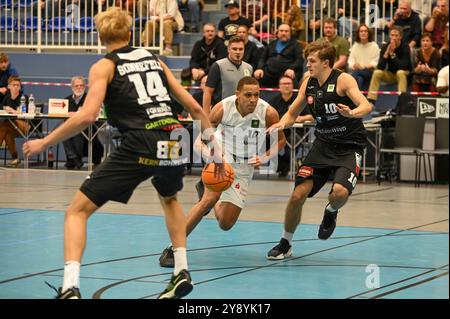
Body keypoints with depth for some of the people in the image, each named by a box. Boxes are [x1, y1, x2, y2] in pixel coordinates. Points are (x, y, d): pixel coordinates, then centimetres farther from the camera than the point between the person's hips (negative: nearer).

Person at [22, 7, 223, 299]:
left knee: (78, 210, 4)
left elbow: (87, 116, -9)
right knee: (170, 199, 38)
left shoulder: (104, 67, 6)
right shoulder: (154, 59, 20)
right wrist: (215, 146, 25)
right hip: (174, 141, 5)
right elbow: (193, 106, 18)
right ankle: (182, 273, 32)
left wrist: (44, 143, 0)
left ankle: (70, 287, -15)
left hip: (140, 145, -5)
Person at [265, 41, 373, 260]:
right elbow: (292, 113, 14)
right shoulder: (308, 84, 3)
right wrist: (282, 124, -9)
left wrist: (351, 113, -49)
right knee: (298, 195, -4)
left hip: (349, 147, -5)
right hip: (322, 145, 5)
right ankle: (285, 244, 17)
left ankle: (331, 212, 9)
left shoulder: (343, 80, -14)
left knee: (340, 191, -29)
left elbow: (366, 106, -27)